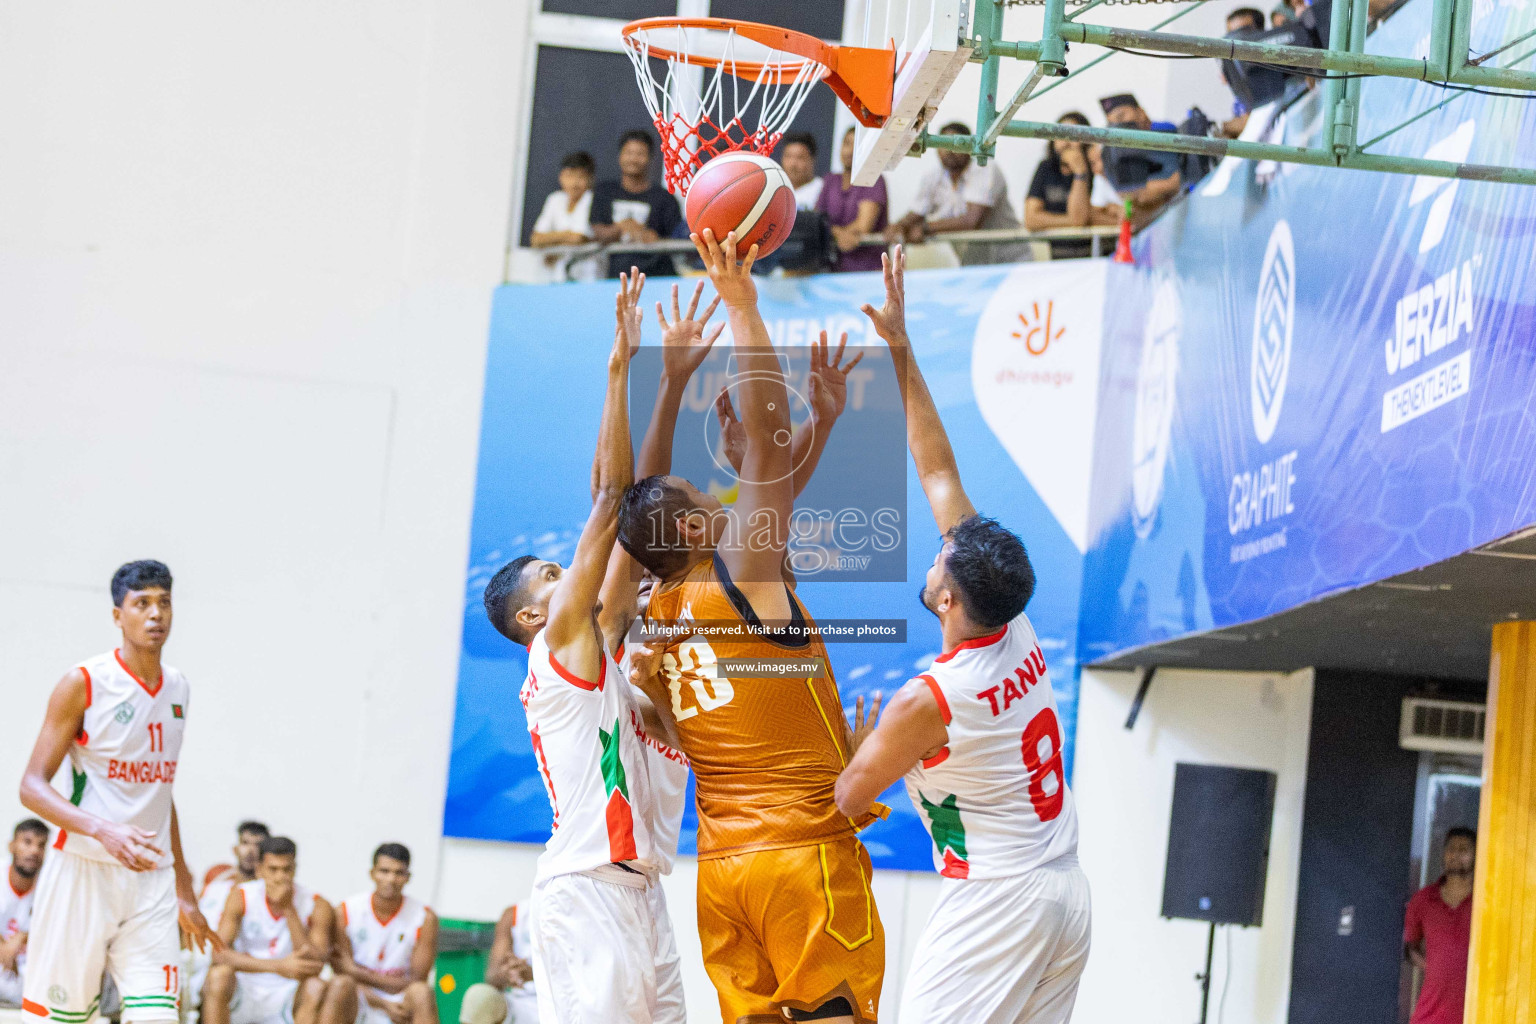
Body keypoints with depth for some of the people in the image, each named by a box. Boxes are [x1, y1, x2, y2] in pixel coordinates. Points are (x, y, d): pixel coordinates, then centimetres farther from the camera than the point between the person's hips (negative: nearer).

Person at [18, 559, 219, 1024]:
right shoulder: (83, 684, -6)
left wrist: (184, 892, 24)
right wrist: (103, 830, -26)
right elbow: (33, 786, -10)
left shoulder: (177, 688, 13)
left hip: (151, 880, 5)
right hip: (84, 871, -5)